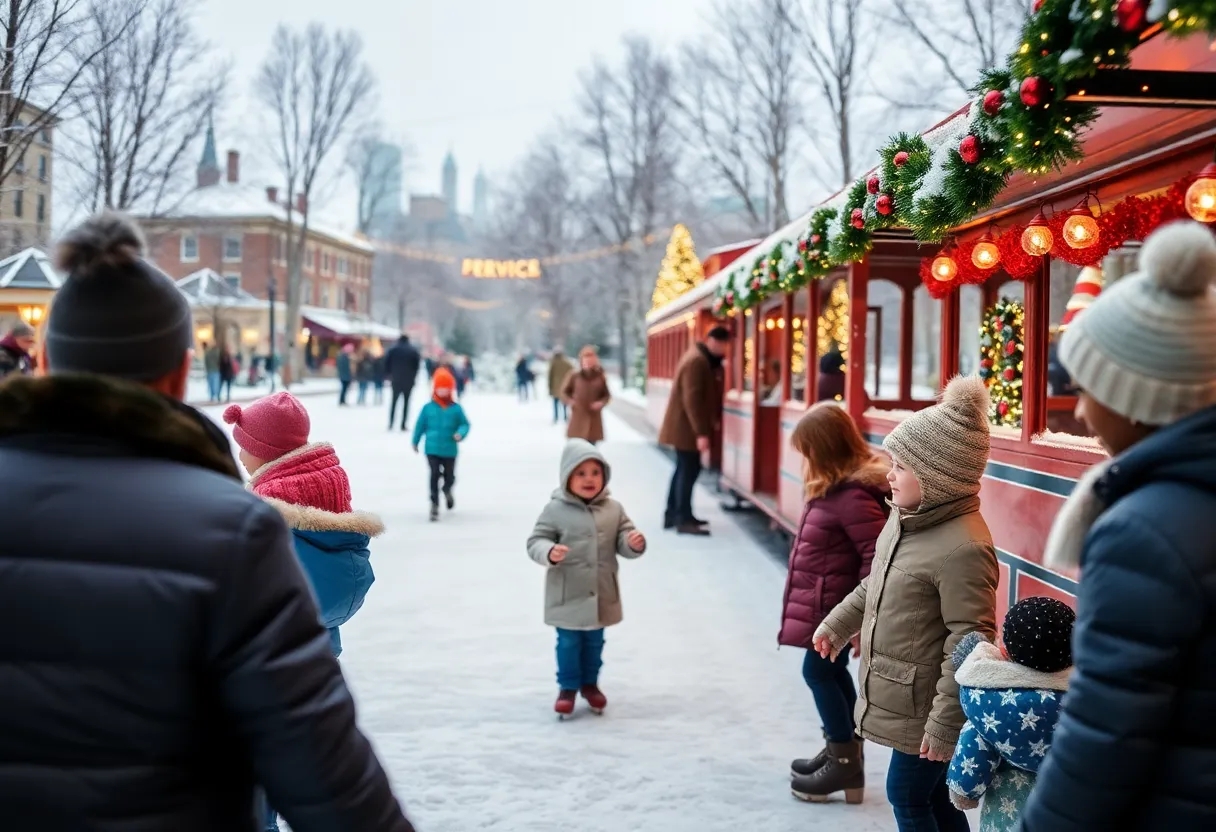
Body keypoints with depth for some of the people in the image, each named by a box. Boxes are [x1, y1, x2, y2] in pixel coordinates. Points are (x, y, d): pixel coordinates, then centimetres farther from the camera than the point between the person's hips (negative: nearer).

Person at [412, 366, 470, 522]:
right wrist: (415, 442, 13)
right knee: (434, 474, -12)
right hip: (432, 449, -1)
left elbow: (465, 424, 0)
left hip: (449, 450, 1)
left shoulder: (456, 408, -2)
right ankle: (434, 504, -4)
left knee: (449, 476, 14)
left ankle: (447, 491, 49)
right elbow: (420, 425, 7)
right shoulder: (428, 407, -2)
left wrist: (460, 433, -22)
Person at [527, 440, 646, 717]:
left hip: (601, 593, 3)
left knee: (594, 642, 17)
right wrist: (549, 552, -30)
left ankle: (590, 683, 34)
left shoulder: (613, 509, -1)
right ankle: (568, 687, 22)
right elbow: (535, 541, -9)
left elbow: (622, 541, 2)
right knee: (569, 642, 7)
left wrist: (634, 543, -21)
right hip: (567, 593, -3)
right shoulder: (556, 510, -11)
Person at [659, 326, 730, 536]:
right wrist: (701, 432, -27)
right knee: (689, 471, -7)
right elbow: (692, 400, -26)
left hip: (685, 425, 11)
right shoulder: (697, 361, -21)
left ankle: (673, 515, 22)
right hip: (686, 427, -11)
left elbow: (707, 395, 17)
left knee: (684, 469, 15)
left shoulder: (705, 359, 12)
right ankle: (683, 520, -3)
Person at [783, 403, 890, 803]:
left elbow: (878, 558, -27)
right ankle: (842, 749, 35)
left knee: (819, 671, 0)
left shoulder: (854, 496, -26)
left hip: (834, 609, -10)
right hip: (823, 606, 10)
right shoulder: (834, 488, 5)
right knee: (830, 671, 19)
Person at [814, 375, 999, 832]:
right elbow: (876, 584, 21)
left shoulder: (963, 548, -27)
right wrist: (837, 623, 26)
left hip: (923, 707, -9)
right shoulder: (907, 519, 2)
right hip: (899, 697, 9)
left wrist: (945, 725, -23)